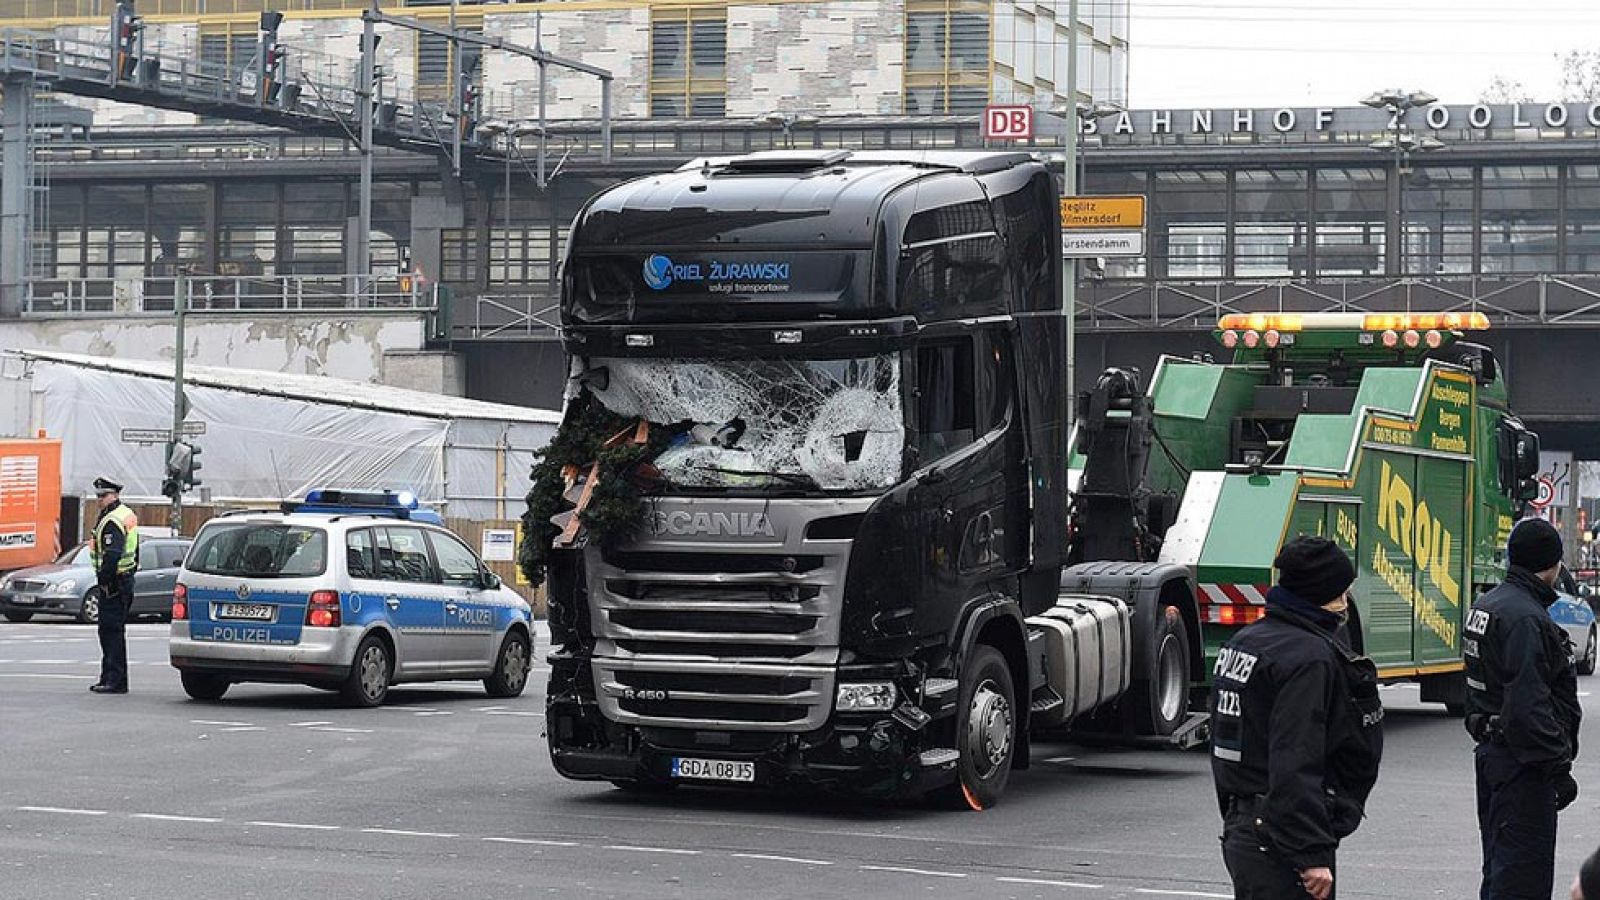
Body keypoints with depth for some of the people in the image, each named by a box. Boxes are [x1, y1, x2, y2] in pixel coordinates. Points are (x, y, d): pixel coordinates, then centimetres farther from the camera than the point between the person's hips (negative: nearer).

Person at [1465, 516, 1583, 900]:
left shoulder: (1486, 605, 13)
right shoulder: (1526, 617, -19)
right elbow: (1529, 704, -25)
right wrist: (1559, 767, -22)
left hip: (1491, 750, 10)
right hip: (1522, 762, -10)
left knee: (1500, 867, 18)